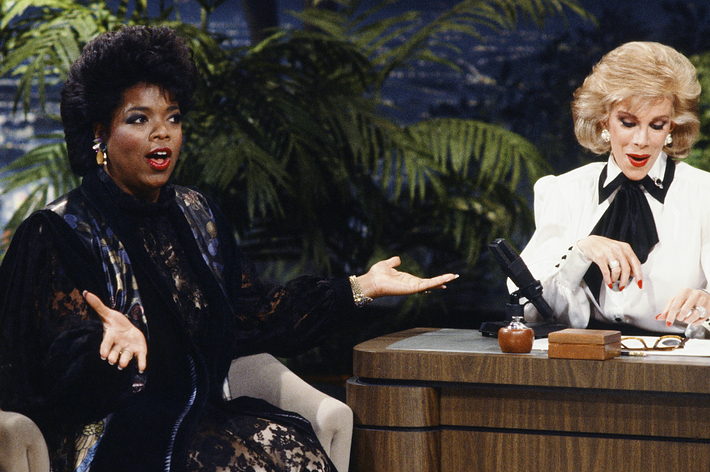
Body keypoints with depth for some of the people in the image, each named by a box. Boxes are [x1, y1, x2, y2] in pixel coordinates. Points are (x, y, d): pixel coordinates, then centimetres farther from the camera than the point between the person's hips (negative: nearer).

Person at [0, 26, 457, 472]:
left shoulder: (196, 216, 16)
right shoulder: (57, 233, -5)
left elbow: (253, 311, 15)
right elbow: (62, 366, -14)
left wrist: (361, 288, 10)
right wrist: (117, 339, -38)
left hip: (202, 417, 7)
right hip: (111, 435, -7)